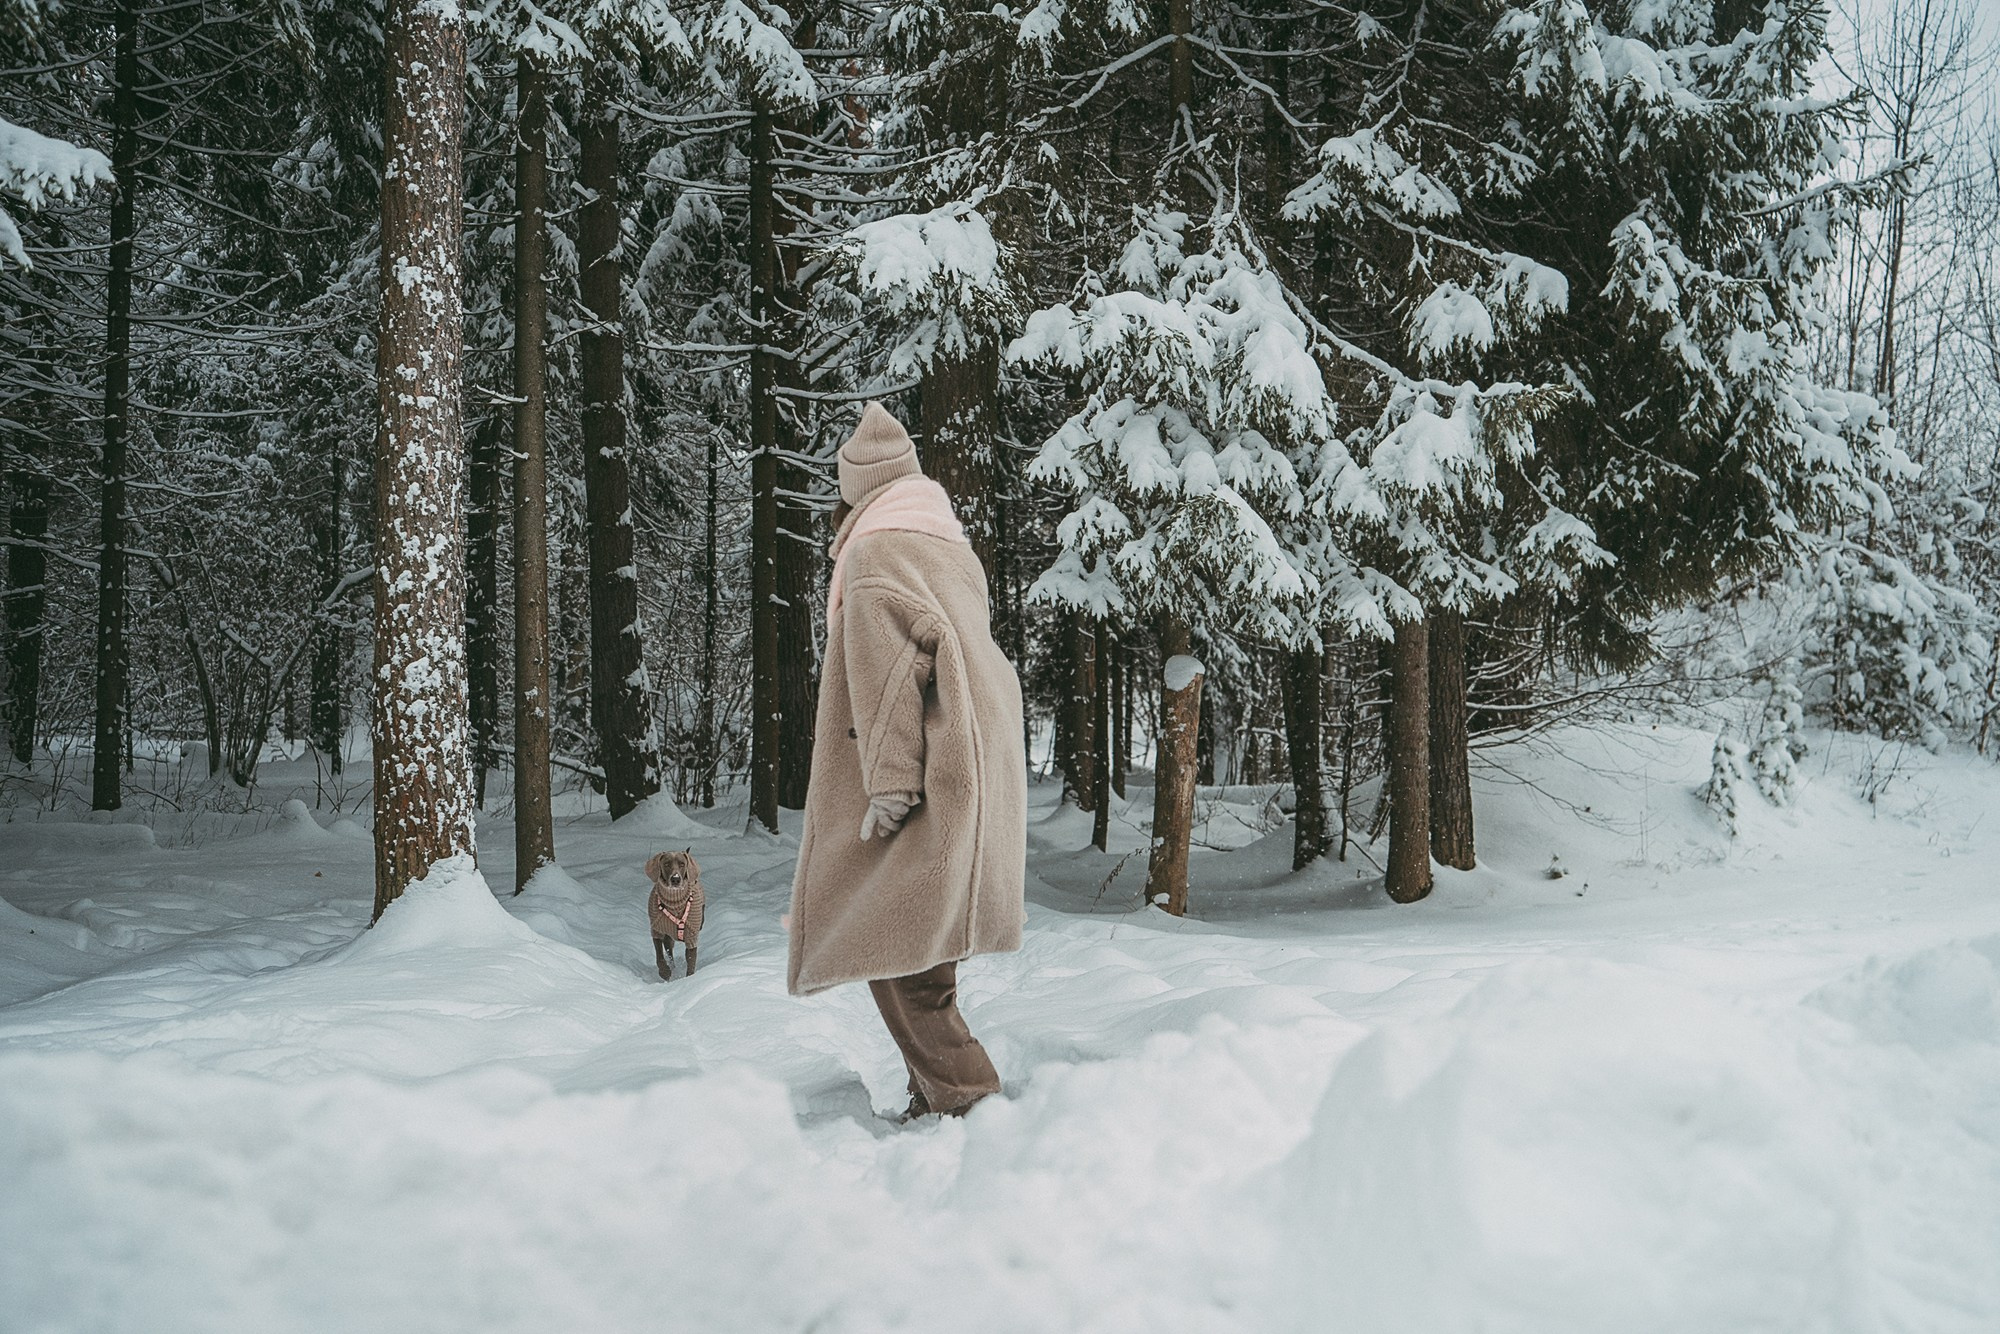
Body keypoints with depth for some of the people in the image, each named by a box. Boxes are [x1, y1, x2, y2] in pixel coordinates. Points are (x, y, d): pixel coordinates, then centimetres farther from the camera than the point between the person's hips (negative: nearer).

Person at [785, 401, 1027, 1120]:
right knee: (917, 961, 15)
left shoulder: (873, 555, -7)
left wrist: (888, 781, -23)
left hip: (920, 792, -9)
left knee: (894, 957, -8)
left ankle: (969, 1105, -10)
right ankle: (934, 1097, 20)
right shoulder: (952, 549, 19)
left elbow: (893, 663, -20)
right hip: (971, 782, 9)